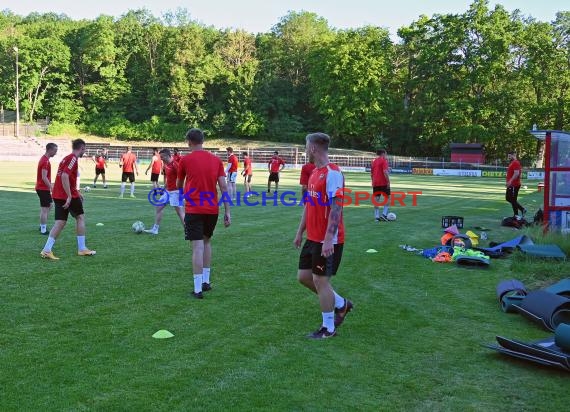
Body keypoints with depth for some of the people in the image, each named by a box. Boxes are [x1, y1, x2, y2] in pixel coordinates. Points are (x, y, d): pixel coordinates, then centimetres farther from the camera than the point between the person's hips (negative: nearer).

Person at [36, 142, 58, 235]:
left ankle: (42, 226, 25)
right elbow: (44, 177, -23)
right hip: (43, 188, -10)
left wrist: (50, 186, 22)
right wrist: (52, 188, -22)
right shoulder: (45, 161, -19)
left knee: (49, 205, 20)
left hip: (42, 188, 10)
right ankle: (43, 230, 0)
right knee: (45, 209, -5)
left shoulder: (44, 159, 12)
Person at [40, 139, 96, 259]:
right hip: (68, 196, -8)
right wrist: (69, 196, -25)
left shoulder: (67, 158, 18)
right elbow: (64, 176, -25)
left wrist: (77, 192, 29)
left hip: (58, 195, 8)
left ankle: (46, 250, -3)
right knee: (80, 217, 7)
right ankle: (82, 249, 11)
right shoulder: (73, 158, -13)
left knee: (60, 222, 5)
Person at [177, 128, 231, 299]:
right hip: (212, 209, 4)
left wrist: (183, 190, 37)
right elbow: (223, 186, 0)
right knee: (206, 242, 22)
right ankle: (206, 281, 24)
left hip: (193, 209, -4)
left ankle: (198, 289, -7)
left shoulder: (185, 160, -2)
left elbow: (179, 185, 13)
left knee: (197, 247, -5)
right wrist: (227, 212, 2)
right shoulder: (216, 160, 6)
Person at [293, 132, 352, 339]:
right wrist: (300, 232, 20)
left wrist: (328, 240, -25)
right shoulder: (314, 173, 12)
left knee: (320, 280, -2)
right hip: (312, 238, 10)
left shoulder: (332, 173, -17)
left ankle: (328, 328, 14)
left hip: (328, 241, -10)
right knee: (304, 276, 14)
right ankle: (341, 304, 29)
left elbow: (336, 208, -22)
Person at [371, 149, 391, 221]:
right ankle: (384, 214, -6)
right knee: (387, 198, 5)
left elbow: (371, 173, 17)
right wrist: (388, 181, -16)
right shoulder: (384, 160, -6)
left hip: (375, 183, 6)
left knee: (376, 199, 5)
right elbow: (385, 172, -18)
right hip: (383, 183, -6)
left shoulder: (374, 161, 14)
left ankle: (377, 216, 3)